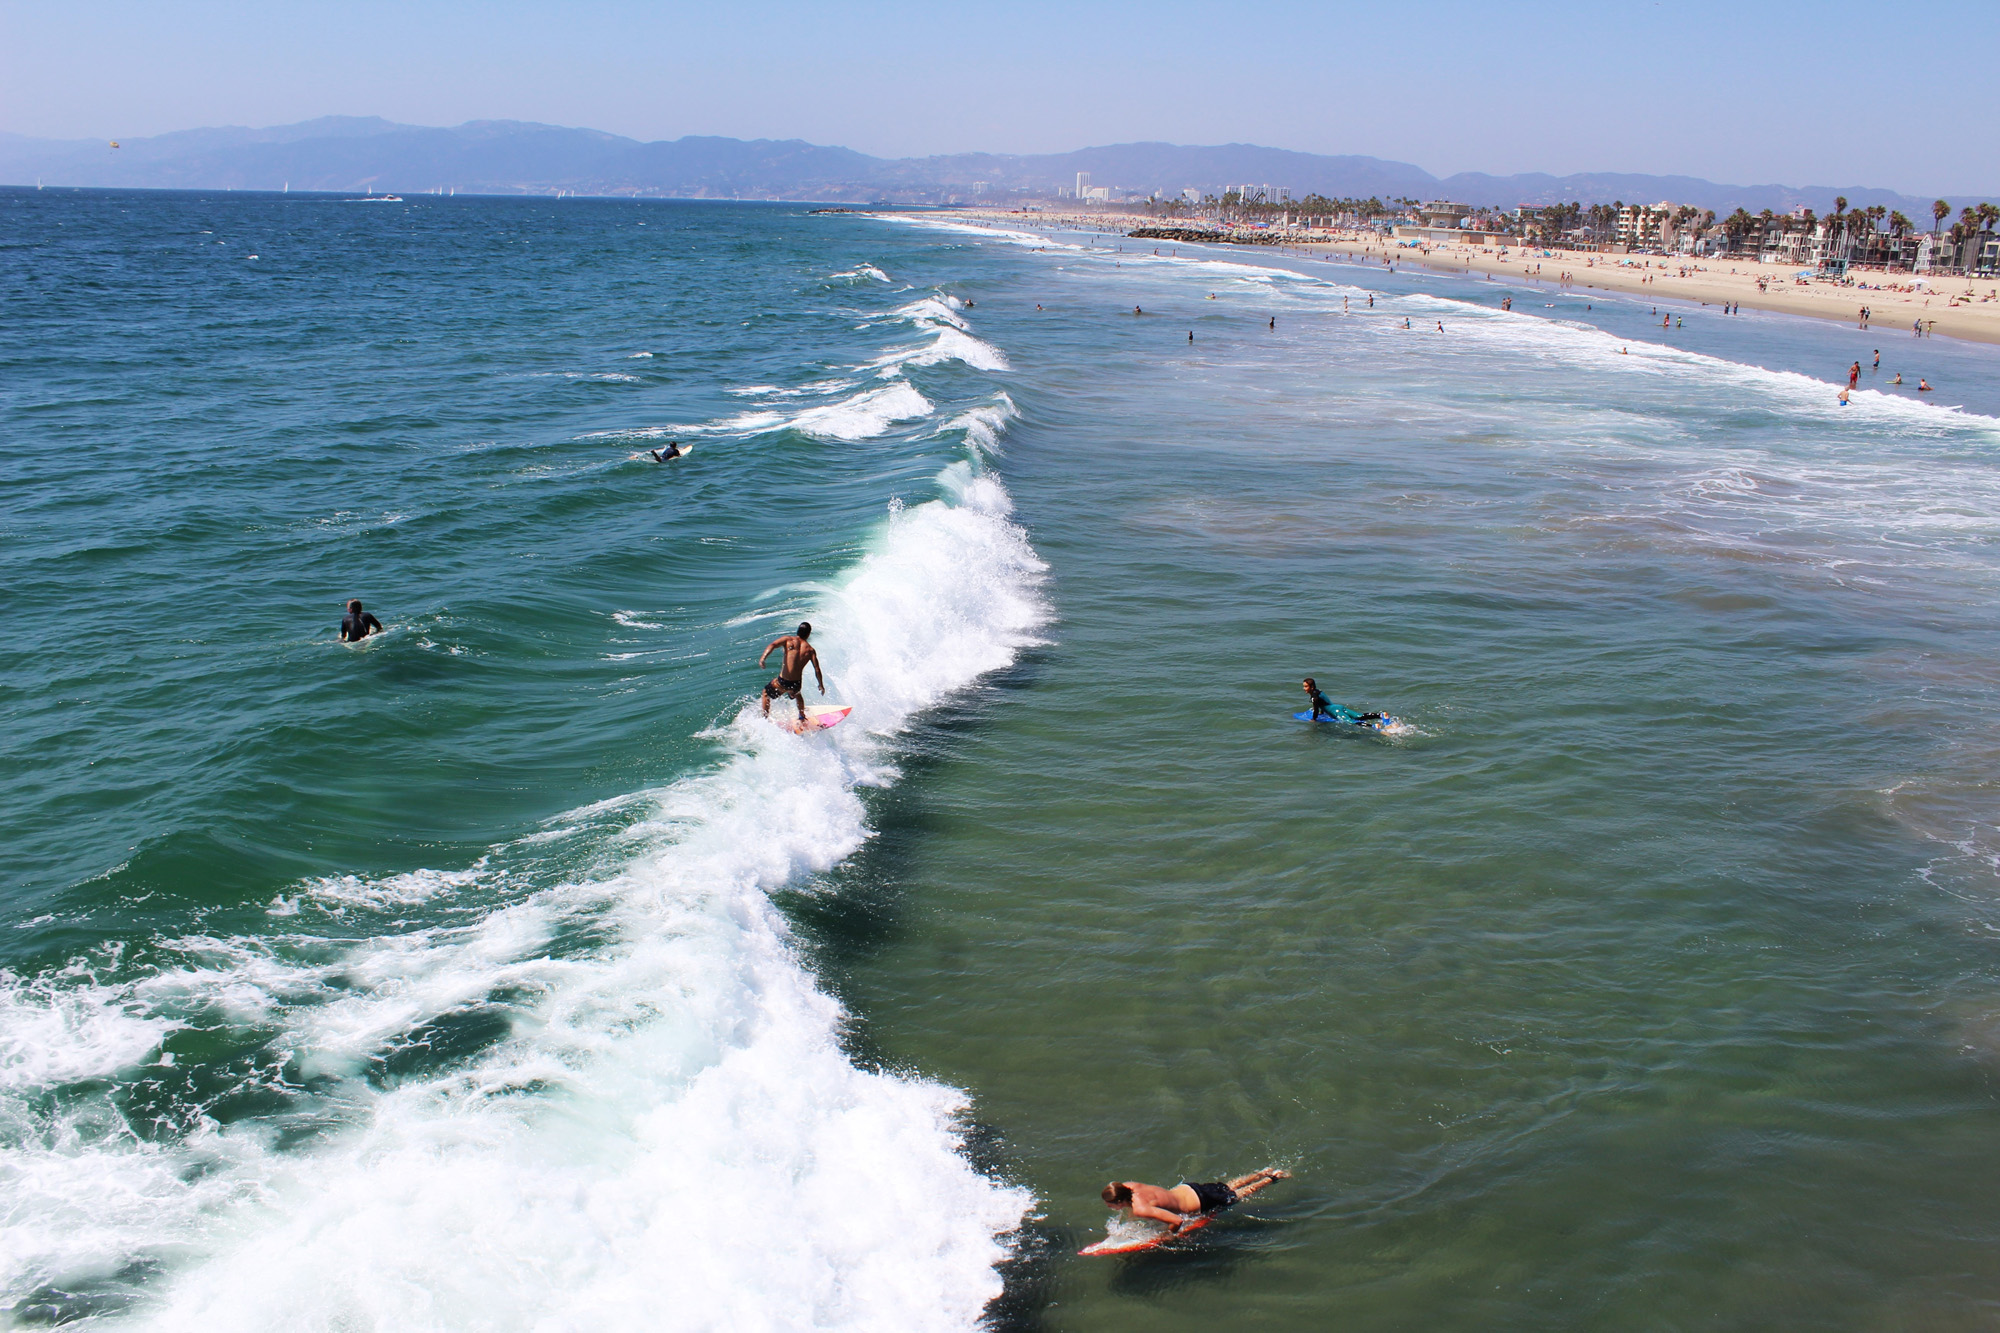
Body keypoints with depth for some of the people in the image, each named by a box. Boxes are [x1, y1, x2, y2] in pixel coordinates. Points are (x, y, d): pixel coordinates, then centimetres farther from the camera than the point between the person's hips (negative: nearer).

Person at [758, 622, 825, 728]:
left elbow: (772, 645, -19)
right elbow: (817, 670, 0)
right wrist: (821, 685, 13)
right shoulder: (810, 650, 2)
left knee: (766, 693, 29)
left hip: (782, 682, -3)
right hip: (797, 683, 3)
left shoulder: (788, 639, -1)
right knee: (797, 694, 40)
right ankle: (802, 718, 53)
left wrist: (763, 658, -31)